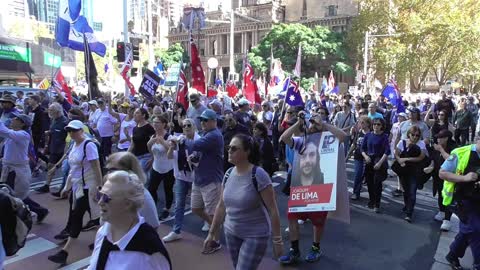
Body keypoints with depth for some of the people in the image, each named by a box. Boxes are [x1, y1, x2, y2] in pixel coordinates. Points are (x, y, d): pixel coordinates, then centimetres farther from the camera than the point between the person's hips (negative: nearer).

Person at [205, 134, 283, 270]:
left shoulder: (258, 175, -20)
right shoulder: (228, 174, -1)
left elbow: (272, 210, -16)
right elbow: (221, 206, 8)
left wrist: (277, 241, -14)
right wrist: (212, 233, 11)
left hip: (255, 235, -6)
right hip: (231, 233, 6)